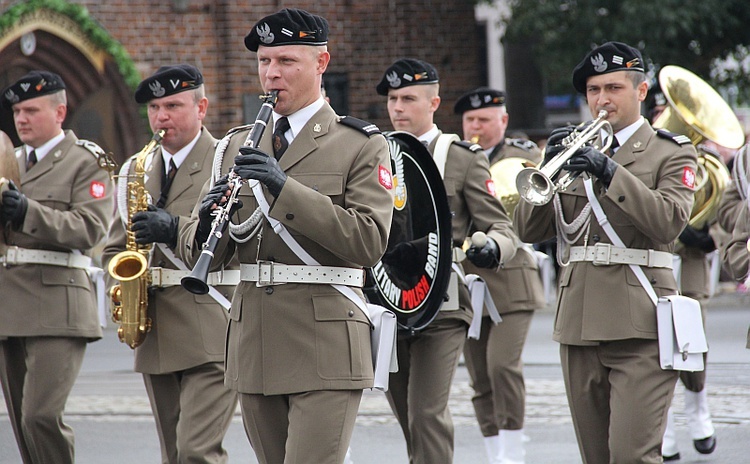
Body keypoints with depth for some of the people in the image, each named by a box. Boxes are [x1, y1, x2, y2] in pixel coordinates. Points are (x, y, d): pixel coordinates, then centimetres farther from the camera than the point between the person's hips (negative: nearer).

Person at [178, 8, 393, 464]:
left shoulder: (362, 146, -1)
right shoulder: (238, 146, 15)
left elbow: (369, 242, -14)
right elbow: (199, 252, 12)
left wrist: (286, 189, -22)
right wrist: (208, 219, -12)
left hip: (326, 347, -6)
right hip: (256, 349, 6)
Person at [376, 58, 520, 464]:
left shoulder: (464, 160, 0)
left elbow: (502, 228, -3)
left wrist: (493, 248, -26)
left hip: (441, 306, -4)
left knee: (427, 412, -13)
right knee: (407, 418, 10)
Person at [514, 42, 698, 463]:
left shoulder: (671, 152, 5)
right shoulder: (577, 149, 17)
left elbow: (669, 221, -13)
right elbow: (529, 230, 8)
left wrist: (610, 171, -21)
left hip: (640, 326, -5)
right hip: (580, 324, 5)